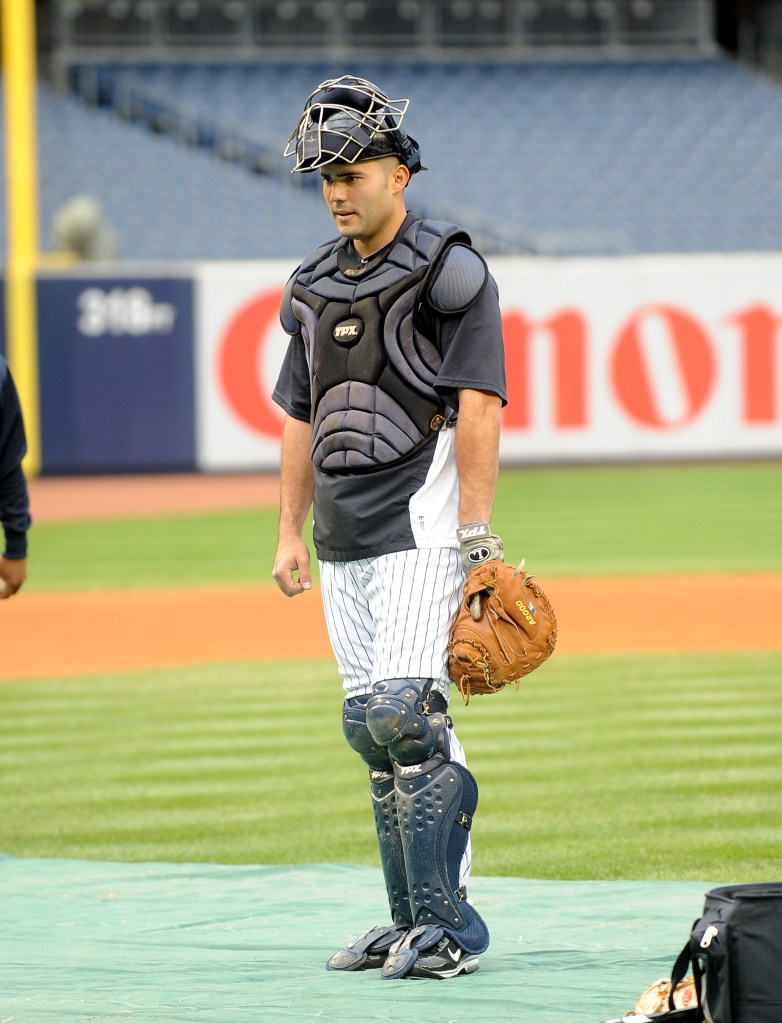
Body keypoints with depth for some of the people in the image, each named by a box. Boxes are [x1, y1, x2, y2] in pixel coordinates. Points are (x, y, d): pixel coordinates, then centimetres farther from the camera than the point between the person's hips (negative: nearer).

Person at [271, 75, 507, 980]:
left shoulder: (447, 270, -6)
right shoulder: (315, 285, 16)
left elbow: (479, 405, -12)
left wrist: (477, 534, -18)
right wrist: (290, 531, 14)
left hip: (421, 528, -8)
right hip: (344, 541, 8)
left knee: (405, 713, -17)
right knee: (371, 726, 7)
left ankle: (447, 923, -14)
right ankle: (412, 921, 12)